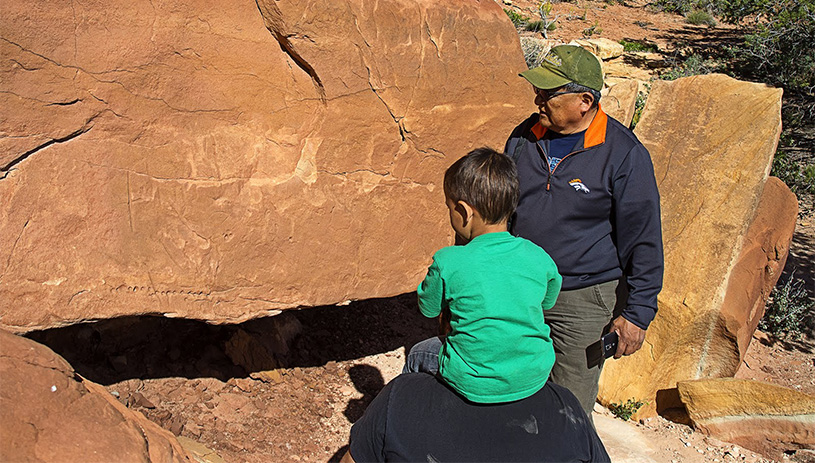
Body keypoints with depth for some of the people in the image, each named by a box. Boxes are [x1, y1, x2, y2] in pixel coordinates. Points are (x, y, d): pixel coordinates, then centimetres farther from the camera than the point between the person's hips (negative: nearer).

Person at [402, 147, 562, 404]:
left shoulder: (448, 263, -21)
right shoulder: (539, 258, -10)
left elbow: (428, 308, -2)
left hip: (474, 386, -3)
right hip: (535, 377, 4)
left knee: (417, 356, 25)